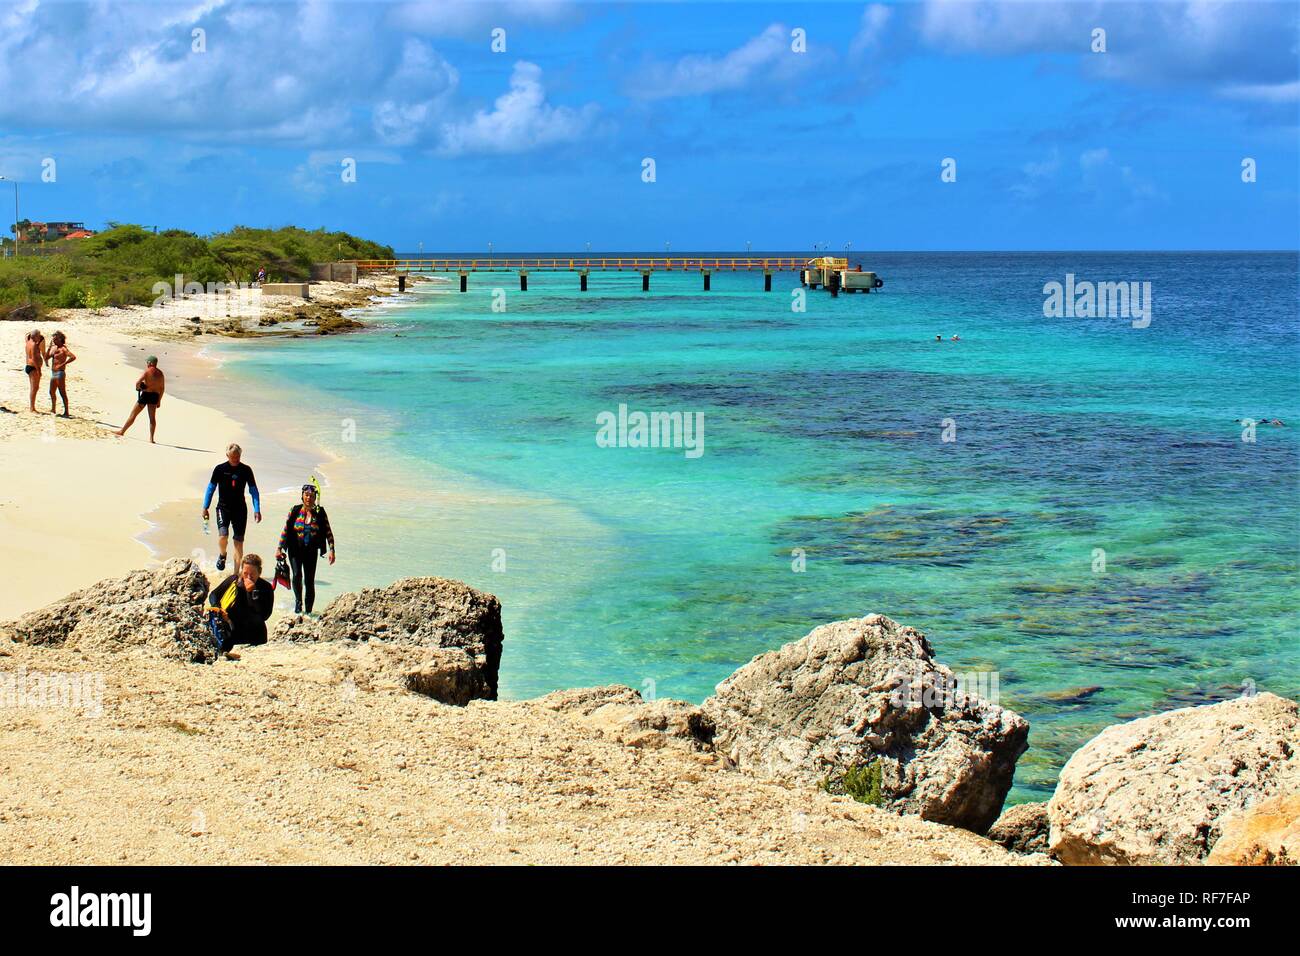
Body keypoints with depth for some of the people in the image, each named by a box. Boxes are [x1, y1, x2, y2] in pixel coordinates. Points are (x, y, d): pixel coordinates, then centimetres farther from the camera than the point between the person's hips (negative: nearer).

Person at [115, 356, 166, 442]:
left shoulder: (147, 371, -11)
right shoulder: (160, 373, 8)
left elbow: (138, 382, -20)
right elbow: (162, 388, 11)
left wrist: (138, 387, 3)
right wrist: (159, 400, 17)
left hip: (146, 394, -5)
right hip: (155, 395, 5)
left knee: (133, 414, 7)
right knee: (152, 417, 7)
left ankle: (122, 431, 18)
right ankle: (151, 439, 4)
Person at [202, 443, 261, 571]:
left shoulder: (246, 470, 0)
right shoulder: (220, 469, -3)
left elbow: (253, 490, 6)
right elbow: (211, 488, 5)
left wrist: (257, 510, 0)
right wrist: (205, 507, 4)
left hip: (240, 509, 1)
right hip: (223, 507, -1)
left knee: (239, 541, 1)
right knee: (223, 535, -22)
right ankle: (222, 555, 12)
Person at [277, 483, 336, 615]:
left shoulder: (320, 513, -2)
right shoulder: (295, 511, -3)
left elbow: (328, 532, 1)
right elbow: (285, 530, 2)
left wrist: (331, 550, -6)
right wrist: (279, 548, -1)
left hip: (311, 551, 1)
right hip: (295, 550, -1)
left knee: (309, 580, 0)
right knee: (297, 575, -20)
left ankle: (308, 611, 11)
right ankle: (298, 601, 3)